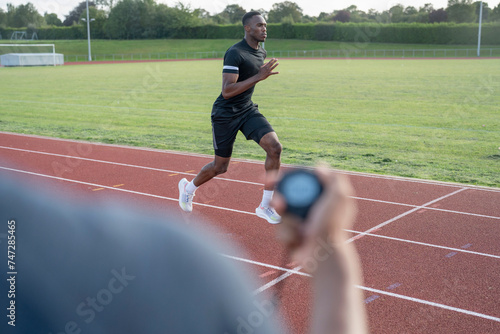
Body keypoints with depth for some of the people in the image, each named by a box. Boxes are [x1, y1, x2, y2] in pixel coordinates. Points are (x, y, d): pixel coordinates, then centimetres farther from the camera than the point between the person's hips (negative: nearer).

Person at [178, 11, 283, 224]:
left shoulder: (261, 53, 7)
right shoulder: (235, 53, -21)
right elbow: (227, 91, -30)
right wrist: (258, 77, -33)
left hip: (247, 110, 7)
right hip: (225, 114, -6)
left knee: (275, 147, -16)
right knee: (220, 167, 5)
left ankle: (265, 206, -5)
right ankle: (188, 188, 38)